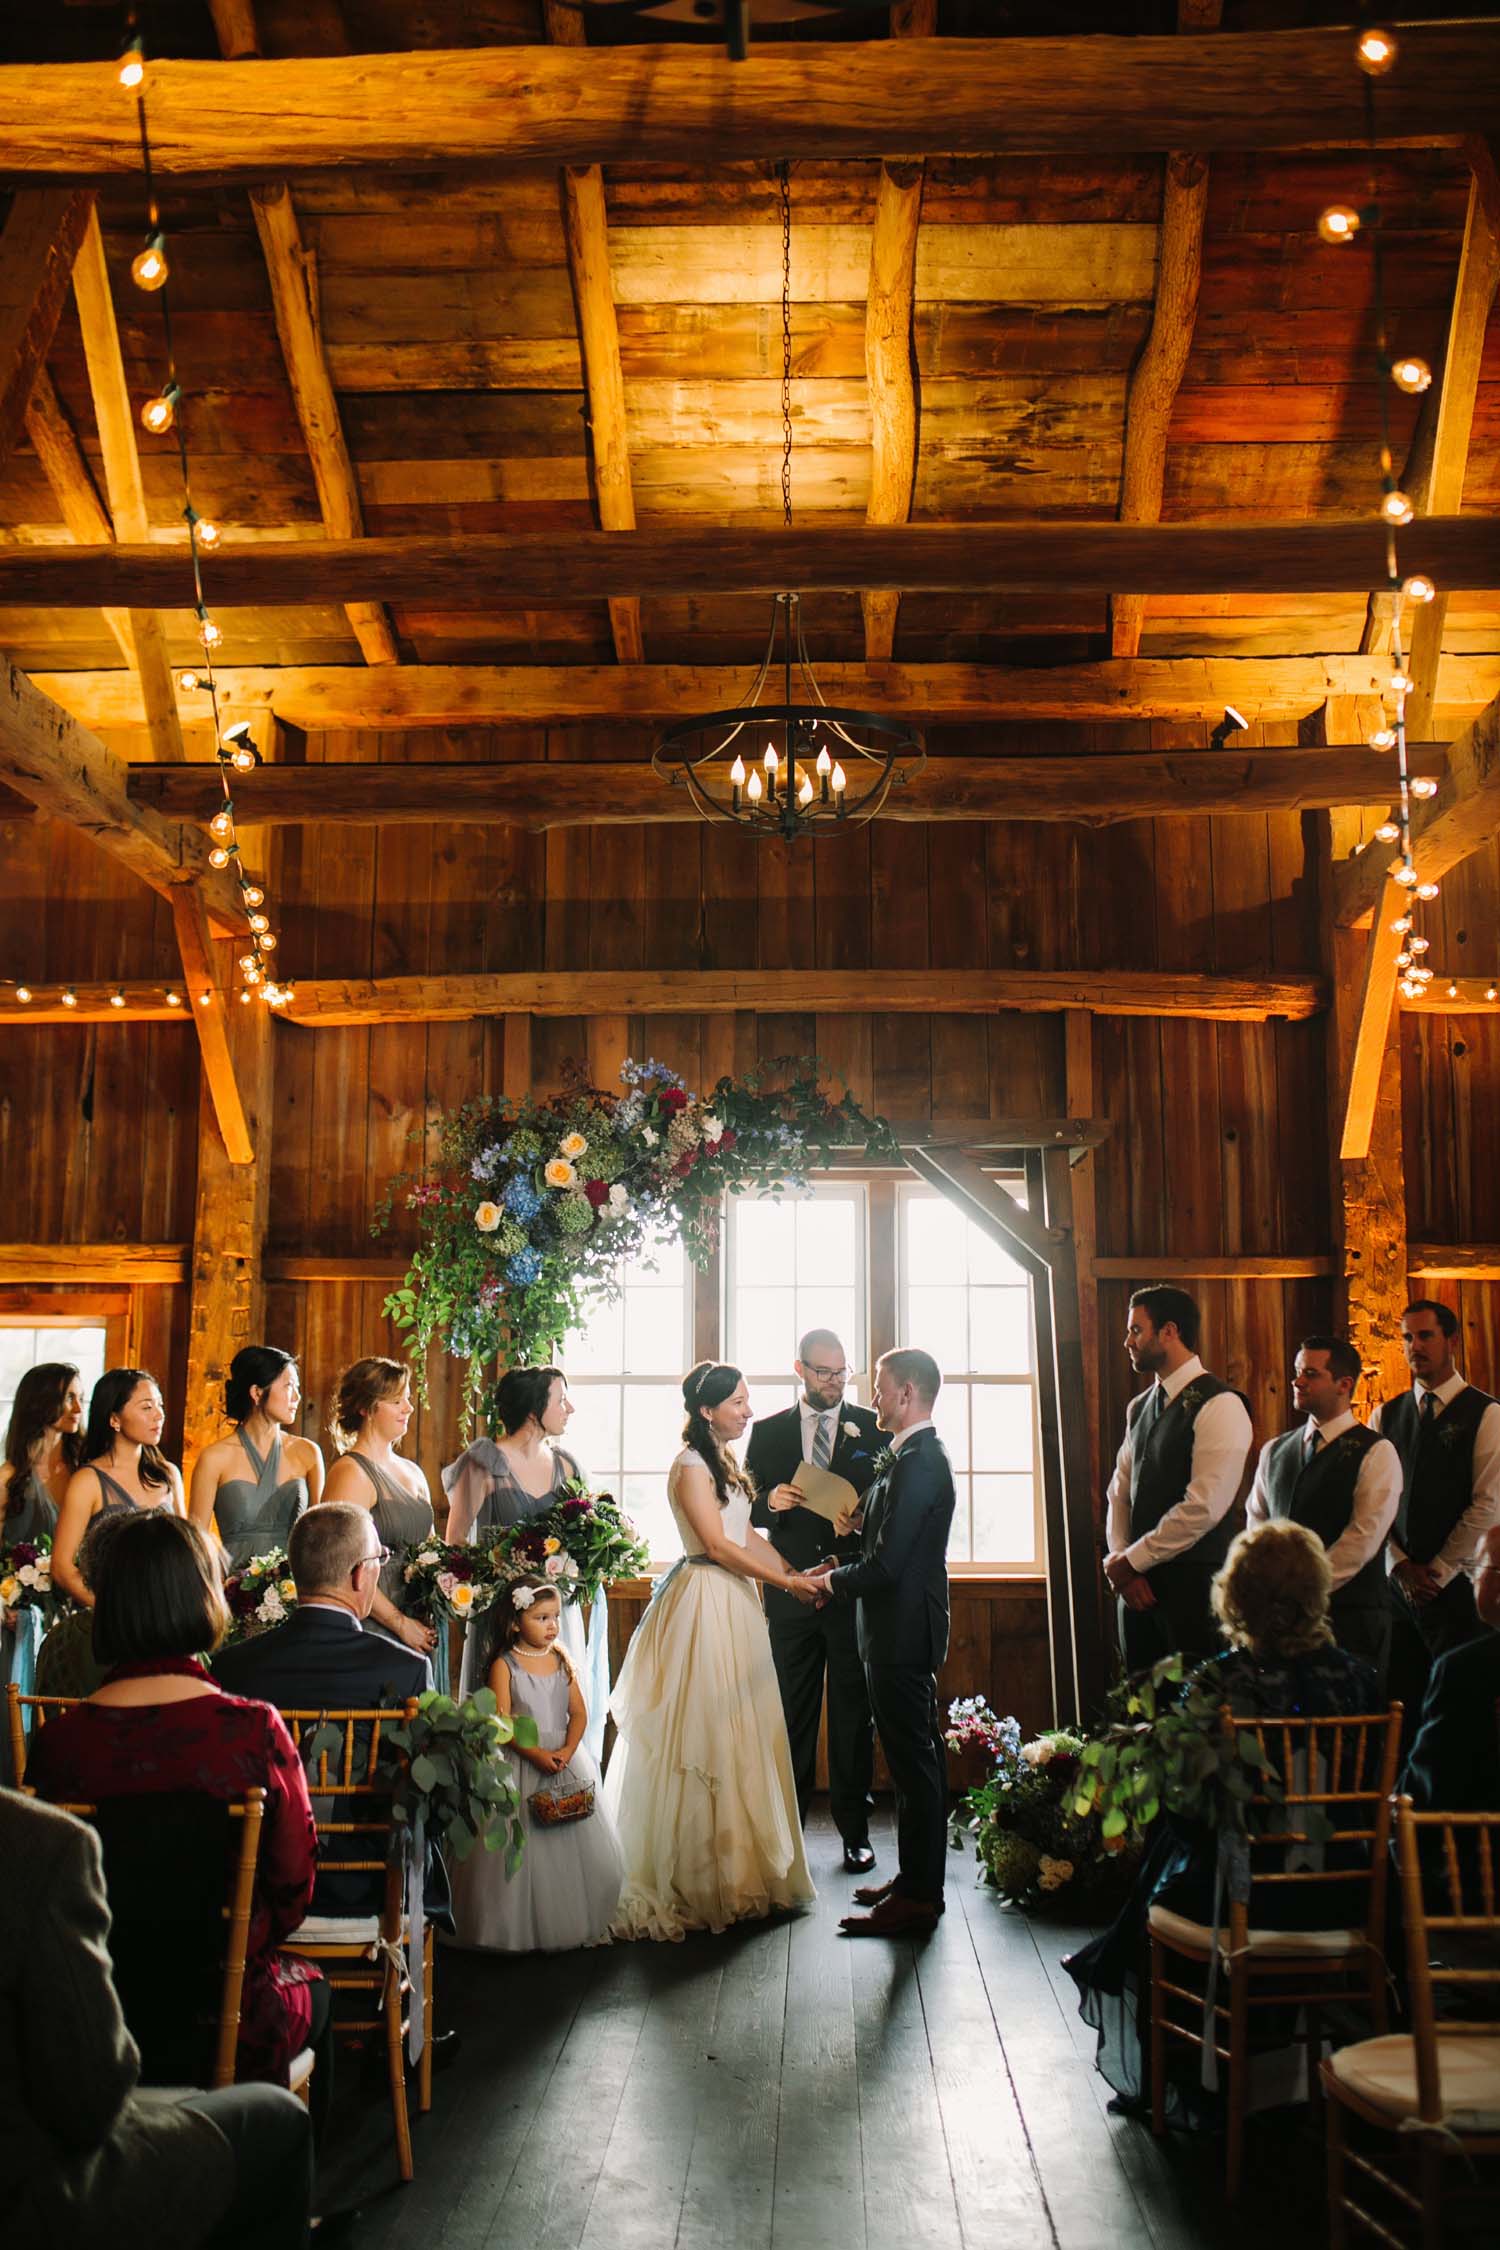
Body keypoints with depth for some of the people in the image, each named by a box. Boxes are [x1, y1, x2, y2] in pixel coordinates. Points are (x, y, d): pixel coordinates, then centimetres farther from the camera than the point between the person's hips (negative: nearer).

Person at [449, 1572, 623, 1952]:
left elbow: (579, 1713, 4)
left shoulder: (562, 1660, 6)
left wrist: (567, 1751, -12)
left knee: (574, 1843, 4)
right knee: (521, 1846, -3)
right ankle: (522, 1929, 10)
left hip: (565, 1760, 4)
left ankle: (573, 1922, 17)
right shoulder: (504, 1665, -7)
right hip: (520, 1762, -4)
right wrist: (535, 1754, -21)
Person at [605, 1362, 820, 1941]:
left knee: (740, 1735, 11)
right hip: (704, 1604, -9)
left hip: (735, 1603, 9)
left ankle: (742, 1867, 19)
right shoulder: (691, 1466, -13)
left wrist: (797, 1572, 5)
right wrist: (785, 1582, -12)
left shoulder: (725, 1464, 16)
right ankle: (699, 1876, 3)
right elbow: (718, 1546, -17)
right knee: (704, 1734, -4)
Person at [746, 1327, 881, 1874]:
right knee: (791, 1716, 8)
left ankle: (855, 1832, 15)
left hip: (854, 1590, -1)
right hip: (791, 1592, 1)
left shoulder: (872, 1429, 4)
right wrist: (770, 1502, -13)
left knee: (854, 1716, 5)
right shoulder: (767, 1432, 7)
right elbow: (747, 1511, 8)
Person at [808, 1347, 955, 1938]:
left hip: (902, 1633, -10)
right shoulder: (919, 1456, 12)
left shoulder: (917, 1463, -20)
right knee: (916, 1761, 16)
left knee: (913, 1763, -3)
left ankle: (917, 1897, 5)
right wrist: (841, 1570, 7)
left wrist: (833, 1580, -7)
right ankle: (916, 1880, 26)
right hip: (906, 1629, 10)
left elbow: (886, 1564, -23)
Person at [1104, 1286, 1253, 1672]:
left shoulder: (1219, 1406, -12)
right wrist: (1119, 1560, -3)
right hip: (1138, 1582, 8)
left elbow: (1204, 1507, -19)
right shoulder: (1140, 1407, 15)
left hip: (1194, 1582, -7)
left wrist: (1131, 1561, -12)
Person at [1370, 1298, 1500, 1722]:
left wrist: (1438, 1571, -9)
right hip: (1396, 1582, 4)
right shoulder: (1386, 1415, 10)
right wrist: (1400, 1565, -4)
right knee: (1401, 1699, 6)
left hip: (1455, 1585, -4)